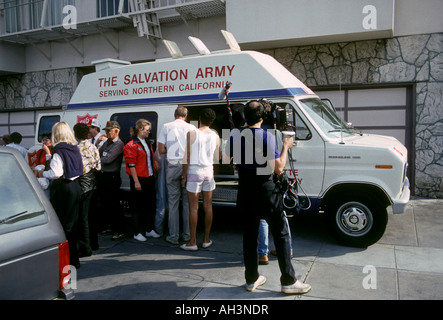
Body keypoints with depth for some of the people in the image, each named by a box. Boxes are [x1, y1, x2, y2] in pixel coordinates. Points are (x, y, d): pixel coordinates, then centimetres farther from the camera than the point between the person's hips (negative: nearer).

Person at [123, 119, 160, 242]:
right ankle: (137, 233, 11)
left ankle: (149, 229, 24)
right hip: (139, 179, -7)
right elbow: (131, 165, -13)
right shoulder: (132, 145, -8)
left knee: (151, 204, 11)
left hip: (150, 178, 7)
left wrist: (154, 176, 13)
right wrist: (136, 182, -17)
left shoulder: (148, 144, 16)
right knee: (138, 206, 1)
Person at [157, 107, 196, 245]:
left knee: (173, 201, 5)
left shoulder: (166, 127, 3)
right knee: (187, 201, 9)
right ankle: (187, 234, 15)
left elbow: (161, 150, 0)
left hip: (172, 165, 0)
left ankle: (173, 236, 8)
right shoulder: (191, 127, 3)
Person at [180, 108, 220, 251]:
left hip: (194, 171, -4)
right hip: (209, 171, 4)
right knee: (208, 206, 10)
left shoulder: (192, 134, -8)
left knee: (193, 207, 0)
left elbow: (186, 157, -9)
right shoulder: (215, 136, 3)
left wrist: (184, 176, -1)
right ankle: (206, 240, 17)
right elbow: (217, 157, 9)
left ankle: (193, 242, 5)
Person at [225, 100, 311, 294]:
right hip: (266, 192, -4)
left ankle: (251, 279, 23)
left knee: (249, 235, 13)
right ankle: (288, 281, 12)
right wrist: (286, 147, -3)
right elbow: (278, 168, -16)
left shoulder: (235, 137, -1)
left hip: (245, 192, 5)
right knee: (281, 234, 7)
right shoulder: (267, 137, -15)